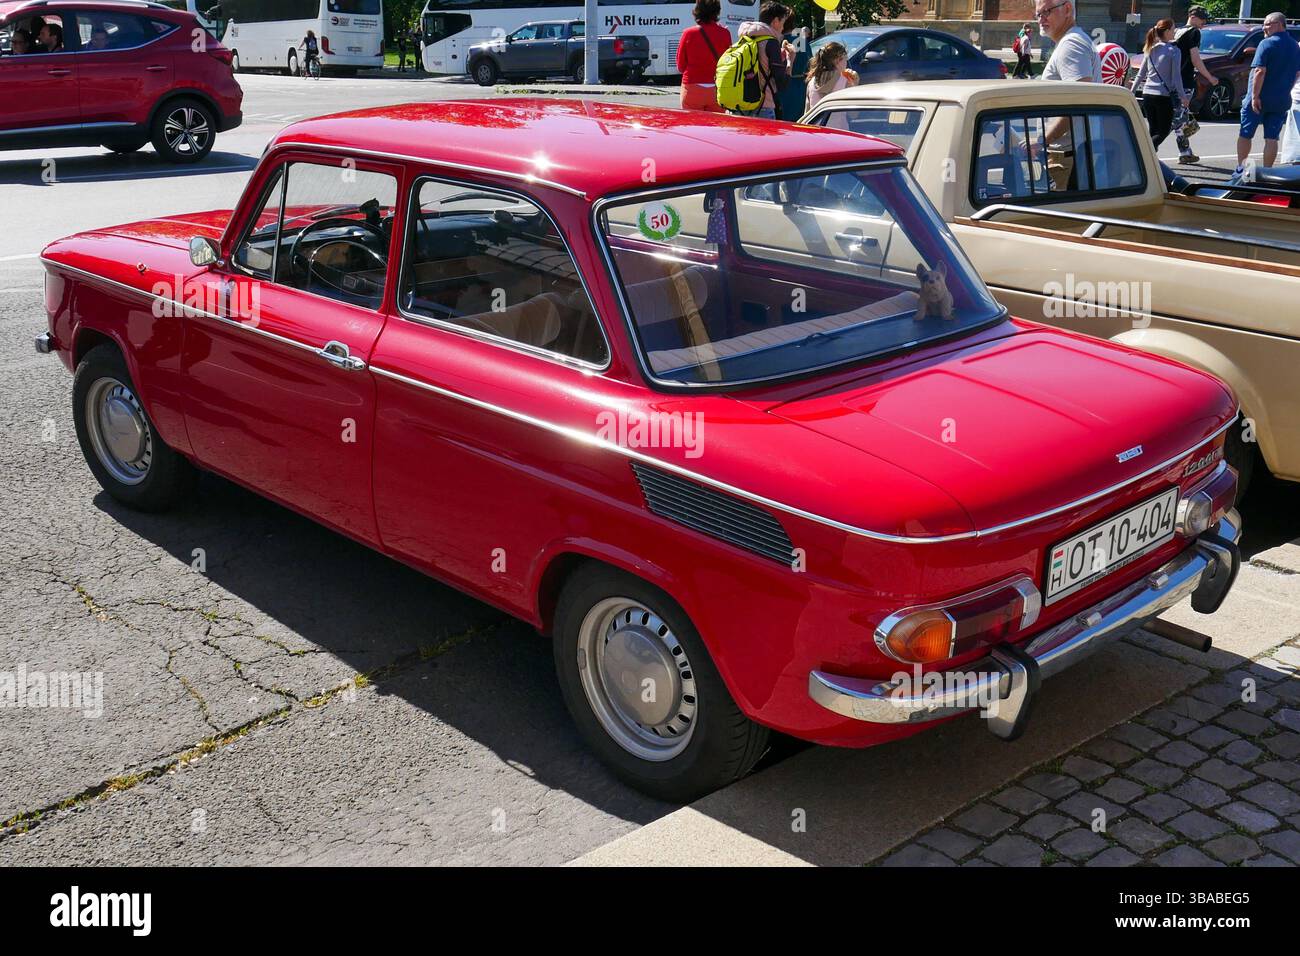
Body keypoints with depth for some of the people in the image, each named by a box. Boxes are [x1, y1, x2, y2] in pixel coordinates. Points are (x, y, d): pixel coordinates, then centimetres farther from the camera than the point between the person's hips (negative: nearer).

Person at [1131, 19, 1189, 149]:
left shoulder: (1151, 50, 10)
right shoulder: (1174, 50, -7)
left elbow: (1141, 74, 12)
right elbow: (1176, 76, -10)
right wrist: (1183, 96, -5)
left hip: (1147, 94, 6)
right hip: (1164, 95, -6)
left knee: (1153, 131, 14)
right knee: (1164, 131, 2)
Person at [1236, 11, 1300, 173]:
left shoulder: (1267, 44, -12)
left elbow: (1260, 71, -20)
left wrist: (1255, 96, -20)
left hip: (1259, 100, -5)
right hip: (1281, 101, 5)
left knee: (1245, 135, 8)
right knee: (1272, 138, 6)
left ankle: (1240, 168, 12)